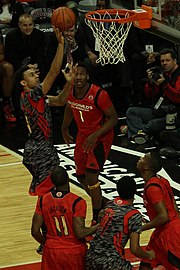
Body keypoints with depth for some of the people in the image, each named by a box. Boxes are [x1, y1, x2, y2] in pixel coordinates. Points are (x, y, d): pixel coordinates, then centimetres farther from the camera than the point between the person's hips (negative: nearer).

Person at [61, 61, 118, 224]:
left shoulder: (98, 94, -28)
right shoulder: (69, 92, -9)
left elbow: (113, 118, -20)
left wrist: (96, 135, -29)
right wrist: (64, 130, 19)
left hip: (100, 137, -7)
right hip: (83, 136, 7)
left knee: (91, 175, -16)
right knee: (81, 176, 15)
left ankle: (97, 219, -3)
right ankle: (102, 204, 39)